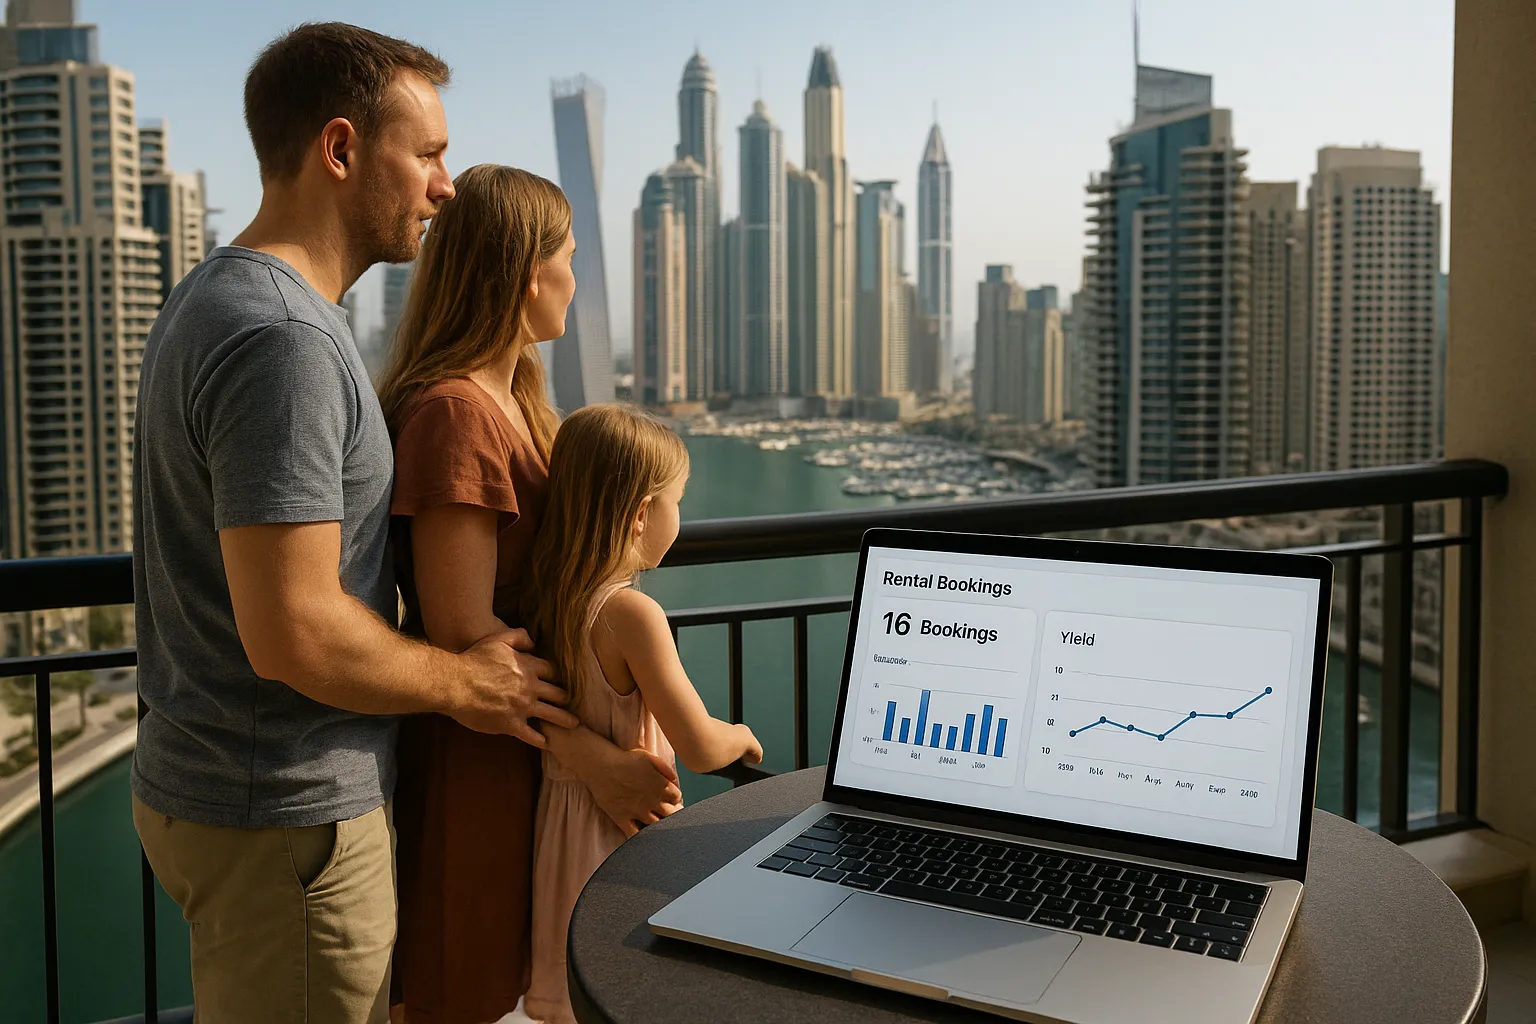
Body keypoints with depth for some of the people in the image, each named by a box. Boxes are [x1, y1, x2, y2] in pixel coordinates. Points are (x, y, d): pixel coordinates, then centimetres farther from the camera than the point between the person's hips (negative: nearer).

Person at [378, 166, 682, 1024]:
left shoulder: (510, 401, 13)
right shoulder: (454, 412, -21)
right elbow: (463, 630, -24)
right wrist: (595, 760, -22)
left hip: (524, 748, 9)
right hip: (470, 759, -9)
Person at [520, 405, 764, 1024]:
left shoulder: (547, 598, -1)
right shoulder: (632, 613, -24)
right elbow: (700, 749, -21)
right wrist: (743, 735, -3)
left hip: (559, 814, 8)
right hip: (621, 834, -7)